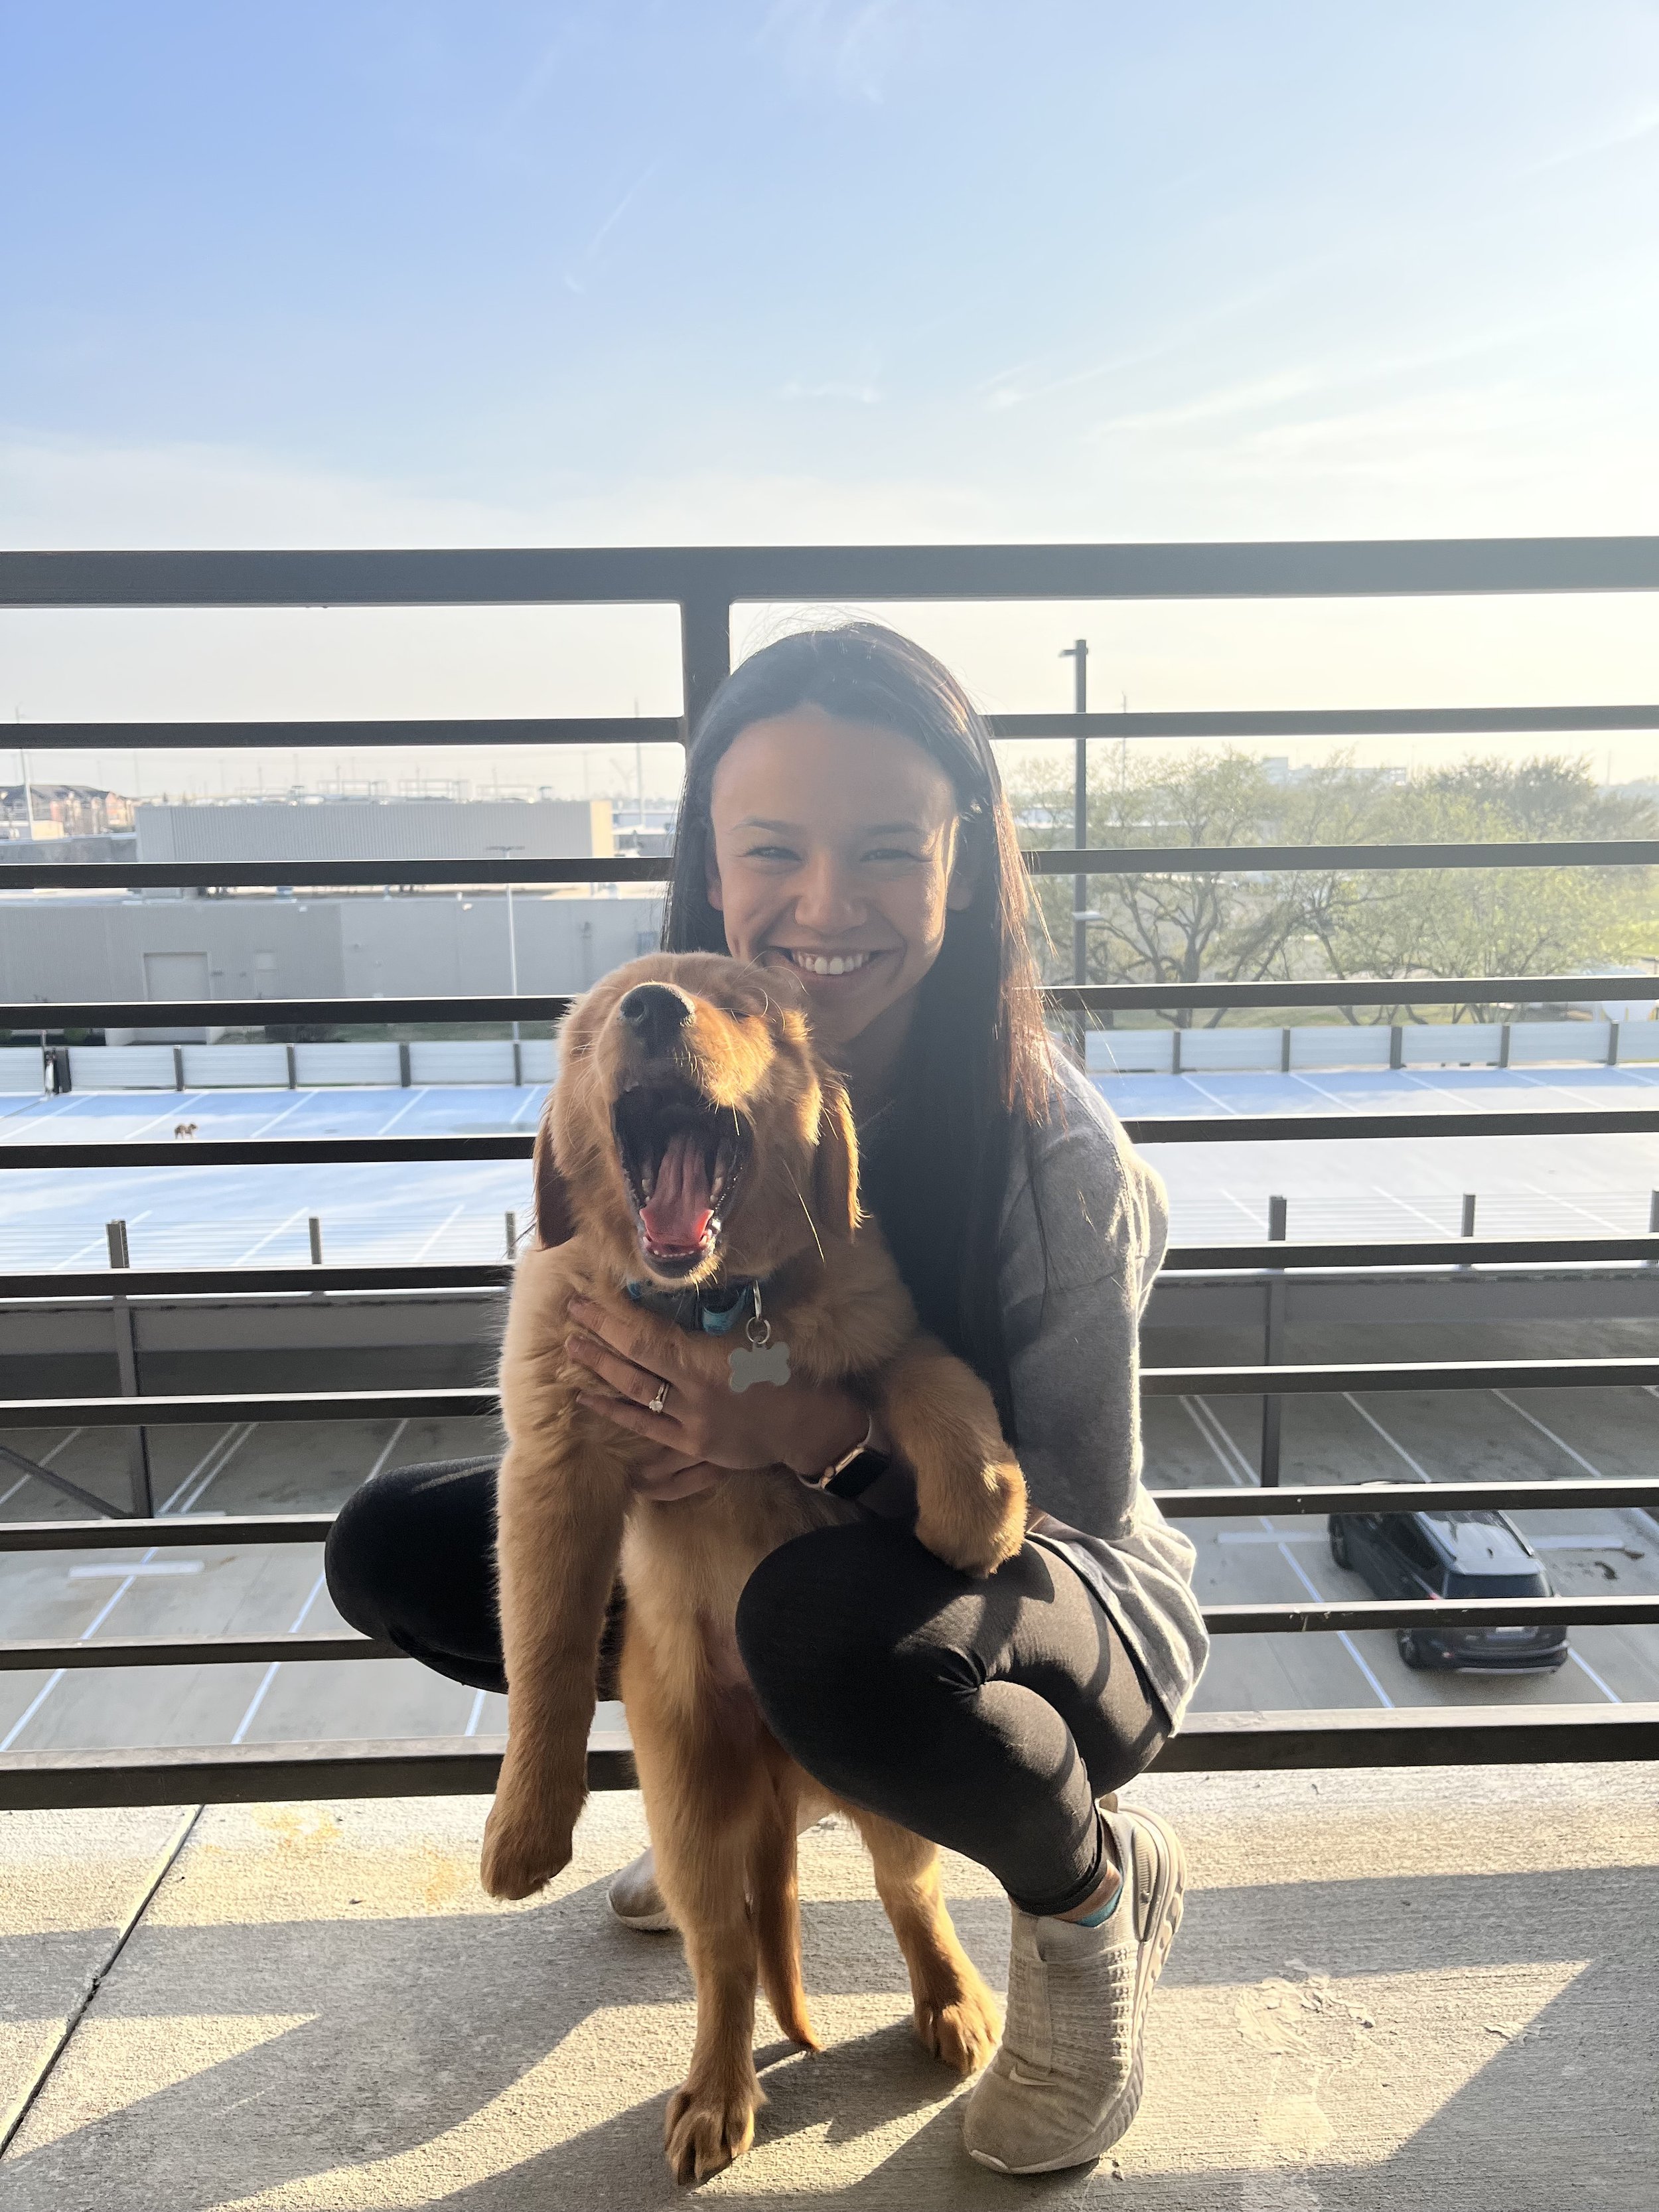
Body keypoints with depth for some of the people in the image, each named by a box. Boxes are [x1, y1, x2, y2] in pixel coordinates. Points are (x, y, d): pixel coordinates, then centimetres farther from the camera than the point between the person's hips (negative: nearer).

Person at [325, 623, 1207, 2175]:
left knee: (829, 1623, -39)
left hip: (1070, 1607, -4)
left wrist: (828, 1438, -34)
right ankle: (756, 1756, 15)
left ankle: (1094, 1894, -4)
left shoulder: (1053, 1154, -26)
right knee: (393, 1550, -4)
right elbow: (584, 1385, 0)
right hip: (772, 1547, 5)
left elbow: (1078, 1504, -18)